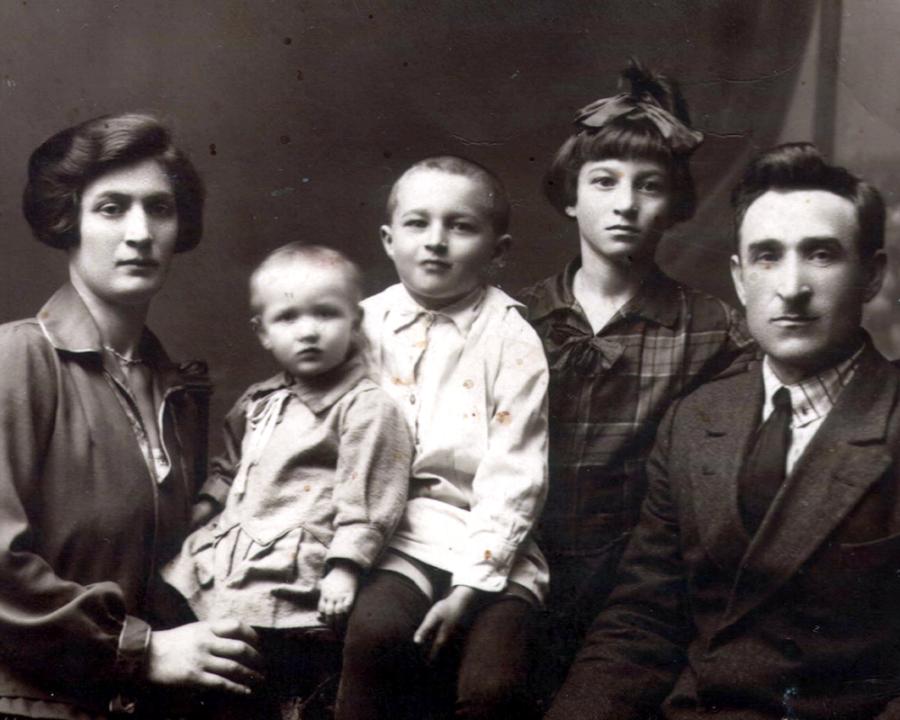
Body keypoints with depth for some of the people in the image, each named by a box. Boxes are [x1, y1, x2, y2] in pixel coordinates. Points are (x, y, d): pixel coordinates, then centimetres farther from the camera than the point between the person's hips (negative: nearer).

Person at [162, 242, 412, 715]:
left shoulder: (367, 407, -8)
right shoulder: (259, 402, 17)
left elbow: (367, 502, -12)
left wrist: (344, 566, -17)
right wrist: (206, 503, 21)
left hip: (289, 581, -8)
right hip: (220, 556, 8)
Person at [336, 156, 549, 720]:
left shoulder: (511, 341, -1)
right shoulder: (365, 325, 7)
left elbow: (513, 476, -5)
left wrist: (469, 585, -12)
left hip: (490, 546, -1)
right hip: (400, 537, 1)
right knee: (375, 630, -28)